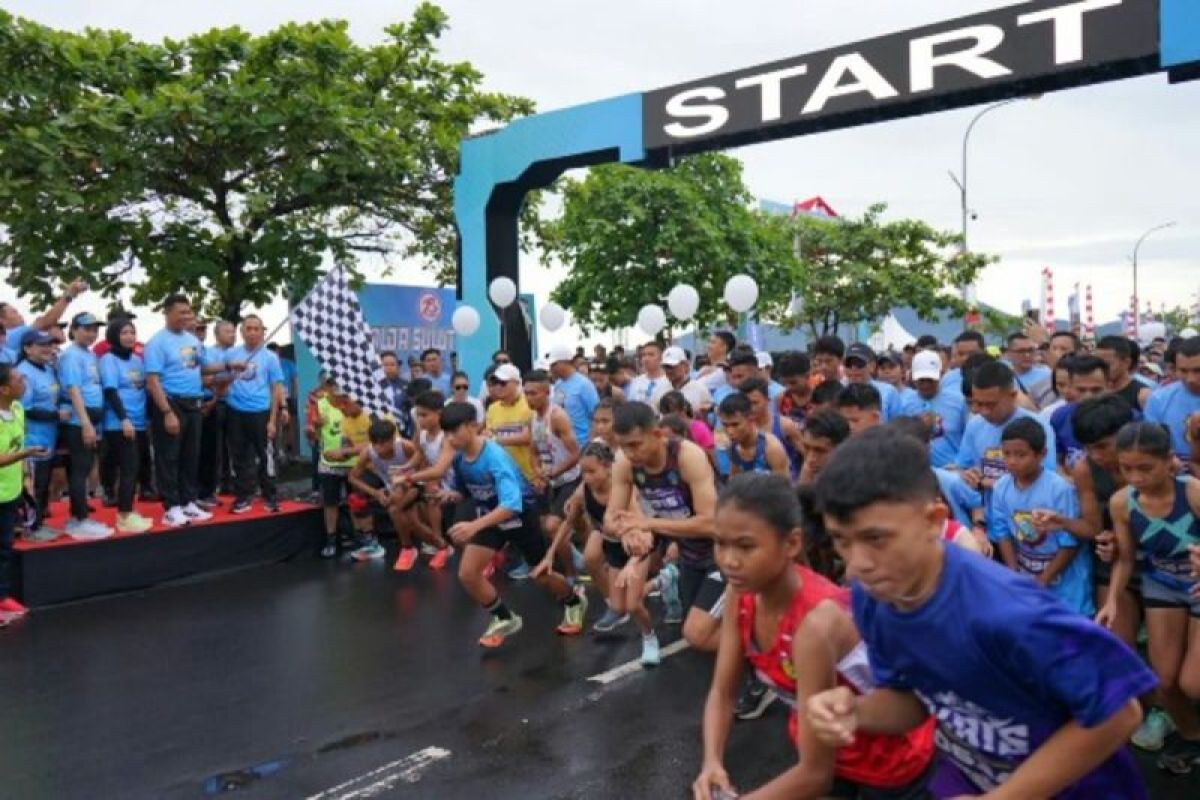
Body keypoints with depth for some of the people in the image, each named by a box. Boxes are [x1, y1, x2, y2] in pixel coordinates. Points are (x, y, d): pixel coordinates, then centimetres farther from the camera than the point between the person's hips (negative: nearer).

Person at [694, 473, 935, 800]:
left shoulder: (816, 623, -36)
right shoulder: (743, 593, -16)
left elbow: (816, 772, -29)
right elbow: (722, 693, -8)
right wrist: (712, 763, -24)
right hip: (825, 747, 6)